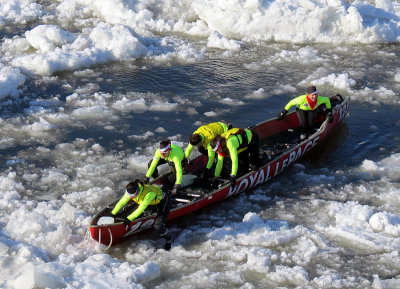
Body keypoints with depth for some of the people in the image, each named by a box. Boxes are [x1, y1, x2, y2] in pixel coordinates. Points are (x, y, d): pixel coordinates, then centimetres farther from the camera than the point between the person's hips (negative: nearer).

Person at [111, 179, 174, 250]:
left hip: (163, 201, -7)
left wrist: (129, 219, -38)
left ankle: (169, 239, 8)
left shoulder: (149, 194, -42)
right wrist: (113, 213, -15)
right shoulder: (131, 191, -24)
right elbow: (121, 202, -14)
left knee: (158, 227, -20)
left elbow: (140, 209, -39)